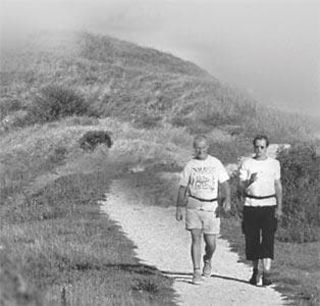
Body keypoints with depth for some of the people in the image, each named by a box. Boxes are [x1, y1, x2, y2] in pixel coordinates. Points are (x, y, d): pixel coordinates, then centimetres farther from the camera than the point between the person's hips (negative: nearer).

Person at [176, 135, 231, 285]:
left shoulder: (216, 163, 4)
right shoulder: (190, 165, 4)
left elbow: (224, 183, 3)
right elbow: (182, 188, 9)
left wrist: (227, 199, -14)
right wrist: (179, 208, 7)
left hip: (211, 207, 1)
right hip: (193, 206, -1)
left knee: (211, 243, 2)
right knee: (196, 238, -11)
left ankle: (207, 261, 35)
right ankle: (197, 272, -8)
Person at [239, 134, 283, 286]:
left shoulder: (274, 164, 7)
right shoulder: (247, 163, 4)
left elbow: (278, 186, 11)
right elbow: (241, 187, -2)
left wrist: (279, 207, 4)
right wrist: (249, 181, -23)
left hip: (269, 205, 0)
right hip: (251, 205, 0)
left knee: (268, 239, -11)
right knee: (251, 240, 4)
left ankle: (266, 274, -16)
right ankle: (255, 271, 21)